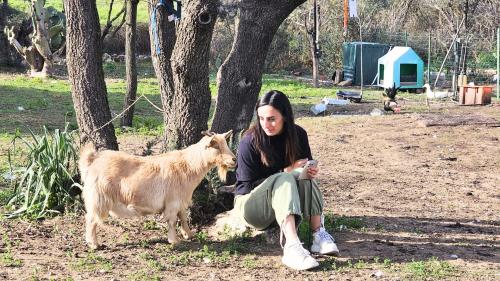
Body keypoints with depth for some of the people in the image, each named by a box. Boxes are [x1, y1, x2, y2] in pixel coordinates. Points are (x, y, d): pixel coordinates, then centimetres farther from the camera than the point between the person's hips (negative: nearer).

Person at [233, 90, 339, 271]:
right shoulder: (249, 142, -18)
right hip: (251, 204, -4)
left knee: (304, 176, -27)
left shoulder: (298, 134, -6)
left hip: (285, 202, 4)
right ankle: (292, 247, -53)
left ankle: (319, 235, -35)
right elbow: (250, 185, -15)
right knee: (283, 179, -35)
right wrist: (287, 171, -23)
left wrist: (310, 171, -19)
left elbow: (306, 164, 6)